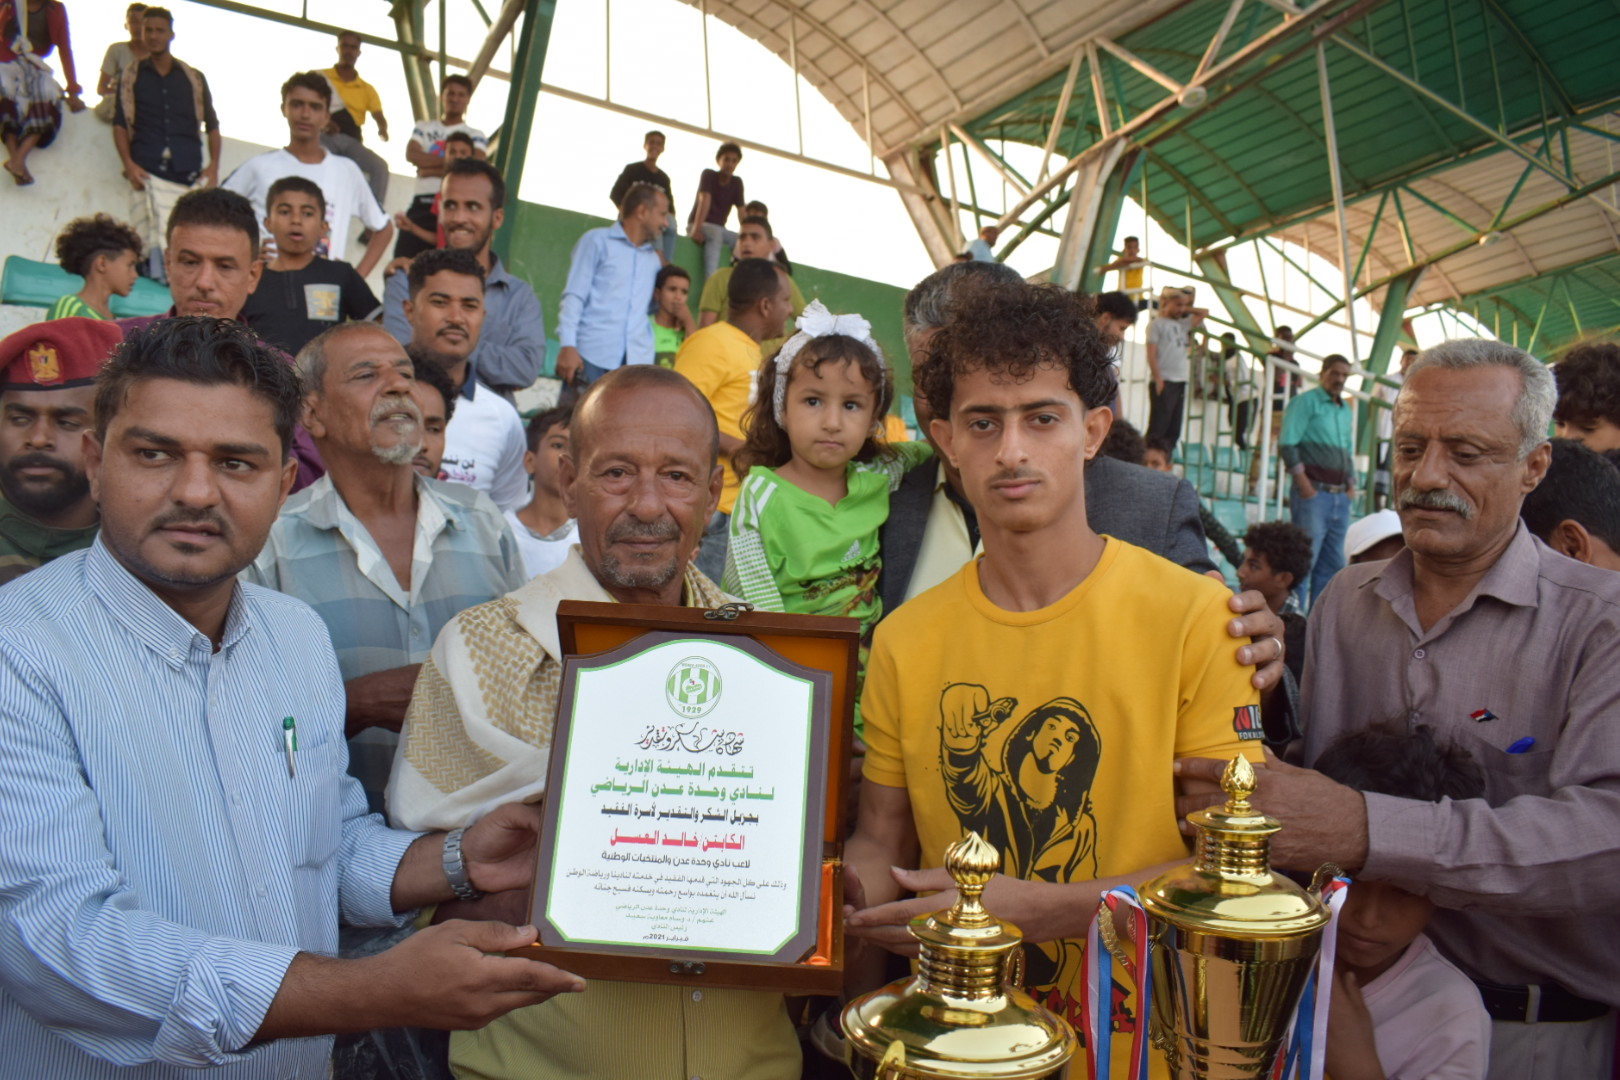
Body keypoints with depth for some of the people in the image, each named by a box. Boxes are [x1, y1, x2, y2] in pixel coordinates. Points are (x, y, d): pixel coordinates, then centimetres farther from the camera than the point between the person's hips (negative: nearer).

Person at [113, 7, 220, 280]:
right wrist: (129, 164, -4)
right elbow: (119, 124, 12)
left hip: (191, 174, 1)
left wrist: (213, 166, 3)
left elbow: (212, 125, 17)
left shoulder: (194, 78, 17)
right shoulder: (130, 76, 15)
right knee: (154, 245, -13)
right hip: (148, 173, -1)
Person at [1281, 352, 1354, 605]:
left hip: (1341, 496, 7)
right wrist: (1303, 484, -15)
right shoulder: (1306, 402, -3)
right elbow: (1287, 444, -11)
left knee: (1333, 564, 9)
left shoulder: (1346, 409, 19)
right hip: (1313, 493, -7)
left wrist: (1351, 484, 13)